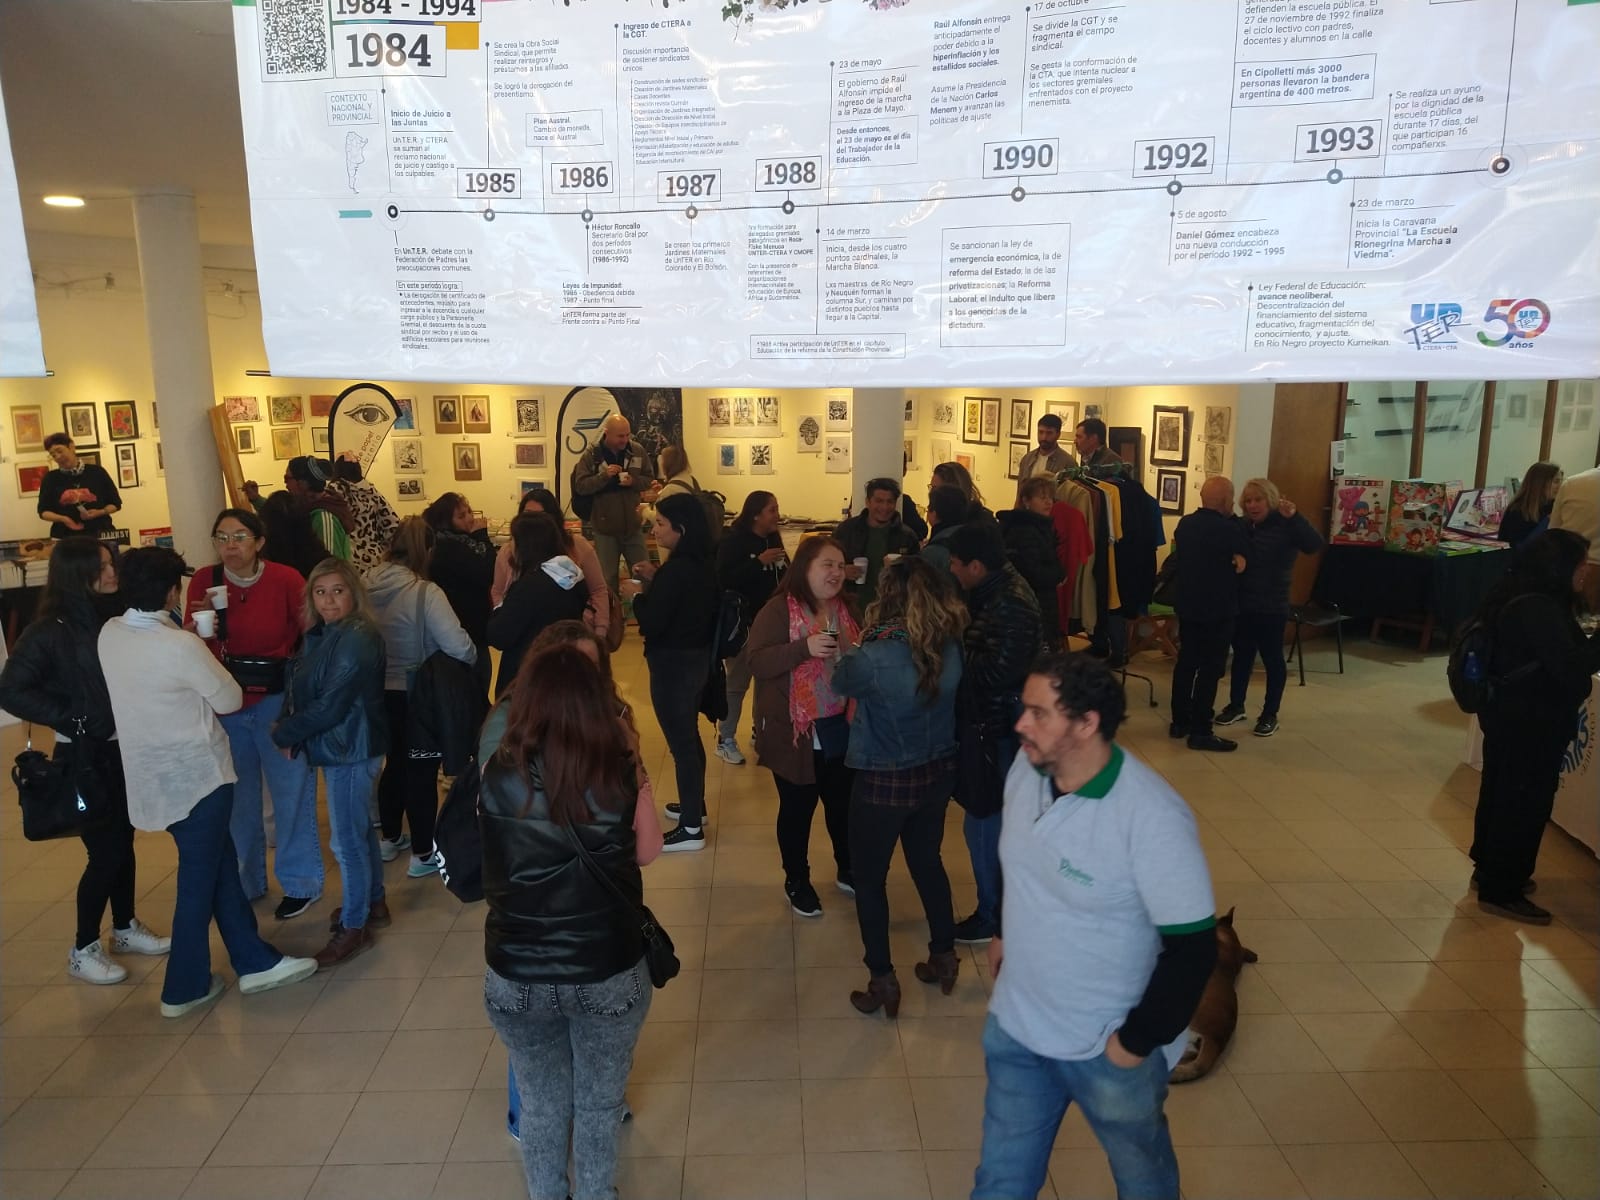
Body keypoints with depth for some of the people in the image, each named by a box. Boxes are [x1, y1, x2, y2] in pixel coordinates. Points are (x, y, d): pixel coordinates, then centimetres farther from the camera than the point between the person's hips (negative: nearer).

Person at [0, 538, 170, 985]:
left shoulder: (115, 619, 1)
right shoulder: (50, 631, -15)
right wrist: (70, 720, -15)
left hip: (122, 750, 5)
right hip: (83, 756, -5)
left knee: (123, 841, 16)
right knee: (105, 851, -1)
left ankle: (126, 928, 33)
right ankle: (83, 950, 17)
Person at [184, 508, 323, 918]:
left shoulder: (286, 579, -12)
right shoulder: (204, 581, -4)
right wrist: (199, 623, -25)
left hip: (278, 700, -3)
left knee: (290, 791, 5)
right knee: (235, 796, 15)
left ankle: (301, 882, 19)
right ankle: (243, 881, 32)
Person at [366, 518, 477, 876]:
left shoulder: (366, 585, -4)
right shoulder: (425, 592, -22)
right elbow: (458, 647, -28)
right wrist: (473, 657, -6)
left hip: (380, 692, 6)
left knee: (395, 762, 23)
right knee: (422, 769, 7)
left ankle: (390, 838, 38)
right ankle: (423, 854, 16)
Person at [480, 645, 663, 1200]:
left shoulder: (498, 775, -15)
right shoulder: (620, 775, -16)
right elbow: (648, 850, 0)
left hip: (516, 976, 1)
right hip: (610, 972, -1)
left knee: (540, 1105, 25)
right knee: (599, 1104, 23)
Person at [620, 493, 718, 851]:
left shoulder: (675, 570, -24)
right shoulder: (699, 565, 5)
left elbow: (651, 624, -22)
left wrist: (637, 594, -6)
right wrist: (654, 582, 8)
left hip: (674, 663, -10)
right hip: (696, 657, 10)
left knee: (680, 742, -1)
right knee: (689, 735, 22)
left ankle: (691, 829, 8)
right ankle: (694, 806, 38)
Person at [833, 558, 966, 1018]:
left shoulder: (874, 658, -28)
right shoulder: (951, 649, -11)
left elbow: (840, 682, -7)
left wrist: (859, 646, 8)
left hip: (884, 781, -5)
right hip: (937, 772, 6)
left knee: (869, 878, 14)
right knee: (928, 862, 26)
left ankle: (883, 982, 23)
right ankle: (943, 957, 40)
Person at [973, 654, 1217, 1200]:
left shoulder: (1153, 818, -30)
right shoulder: (1026, 768, -11)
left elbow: (1193, 948, -24)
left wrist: (1138, 1042, -16)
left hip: (1106, 1047, -4)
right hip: (1015, 1024, 5)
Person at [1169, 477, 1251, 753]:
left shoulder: (1185, 524, 4)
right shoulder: (1229, 529, -18)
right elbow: (1247, 554, -2)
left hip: (1187, 606, 7)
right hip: (1218, 610, -7)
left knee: (1186, 661, 14)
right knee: (1210, 669, -2)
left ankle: (1180, 721, 22)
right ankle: (1200, 732, 1)